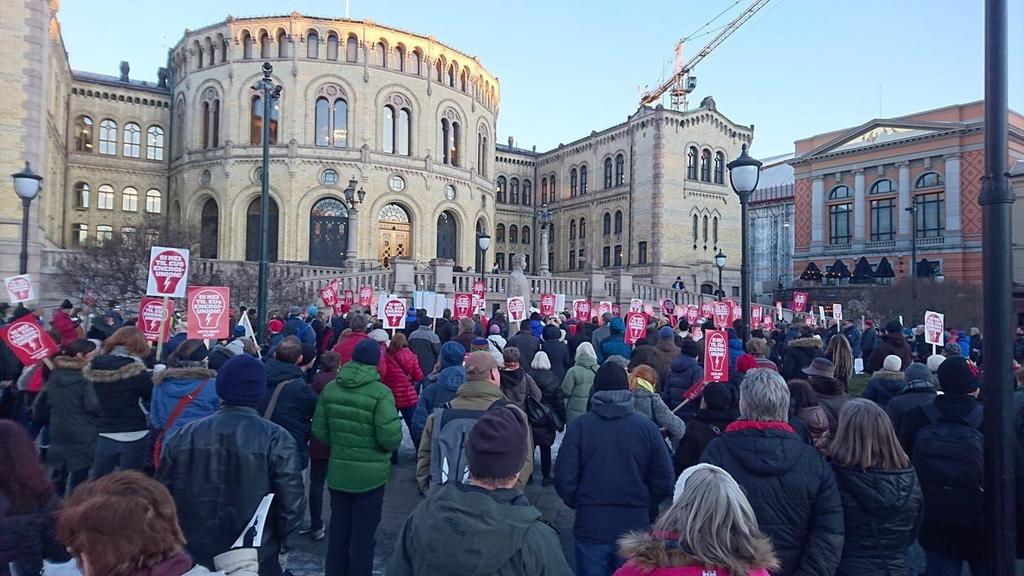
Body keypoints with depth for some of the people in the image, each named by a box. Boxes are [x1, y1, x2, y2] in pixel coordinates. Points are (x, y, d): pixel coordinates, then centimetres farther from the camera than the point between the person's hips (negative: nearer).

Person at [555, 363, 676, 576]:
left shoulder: (579, 426, -11)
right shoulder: (647, 427, -8)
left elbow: (564, 478, -12)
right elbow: (665, 483, -6)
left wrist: (579, 504, 7)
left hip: (590, 528, -1)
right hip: (635, 527, 1)